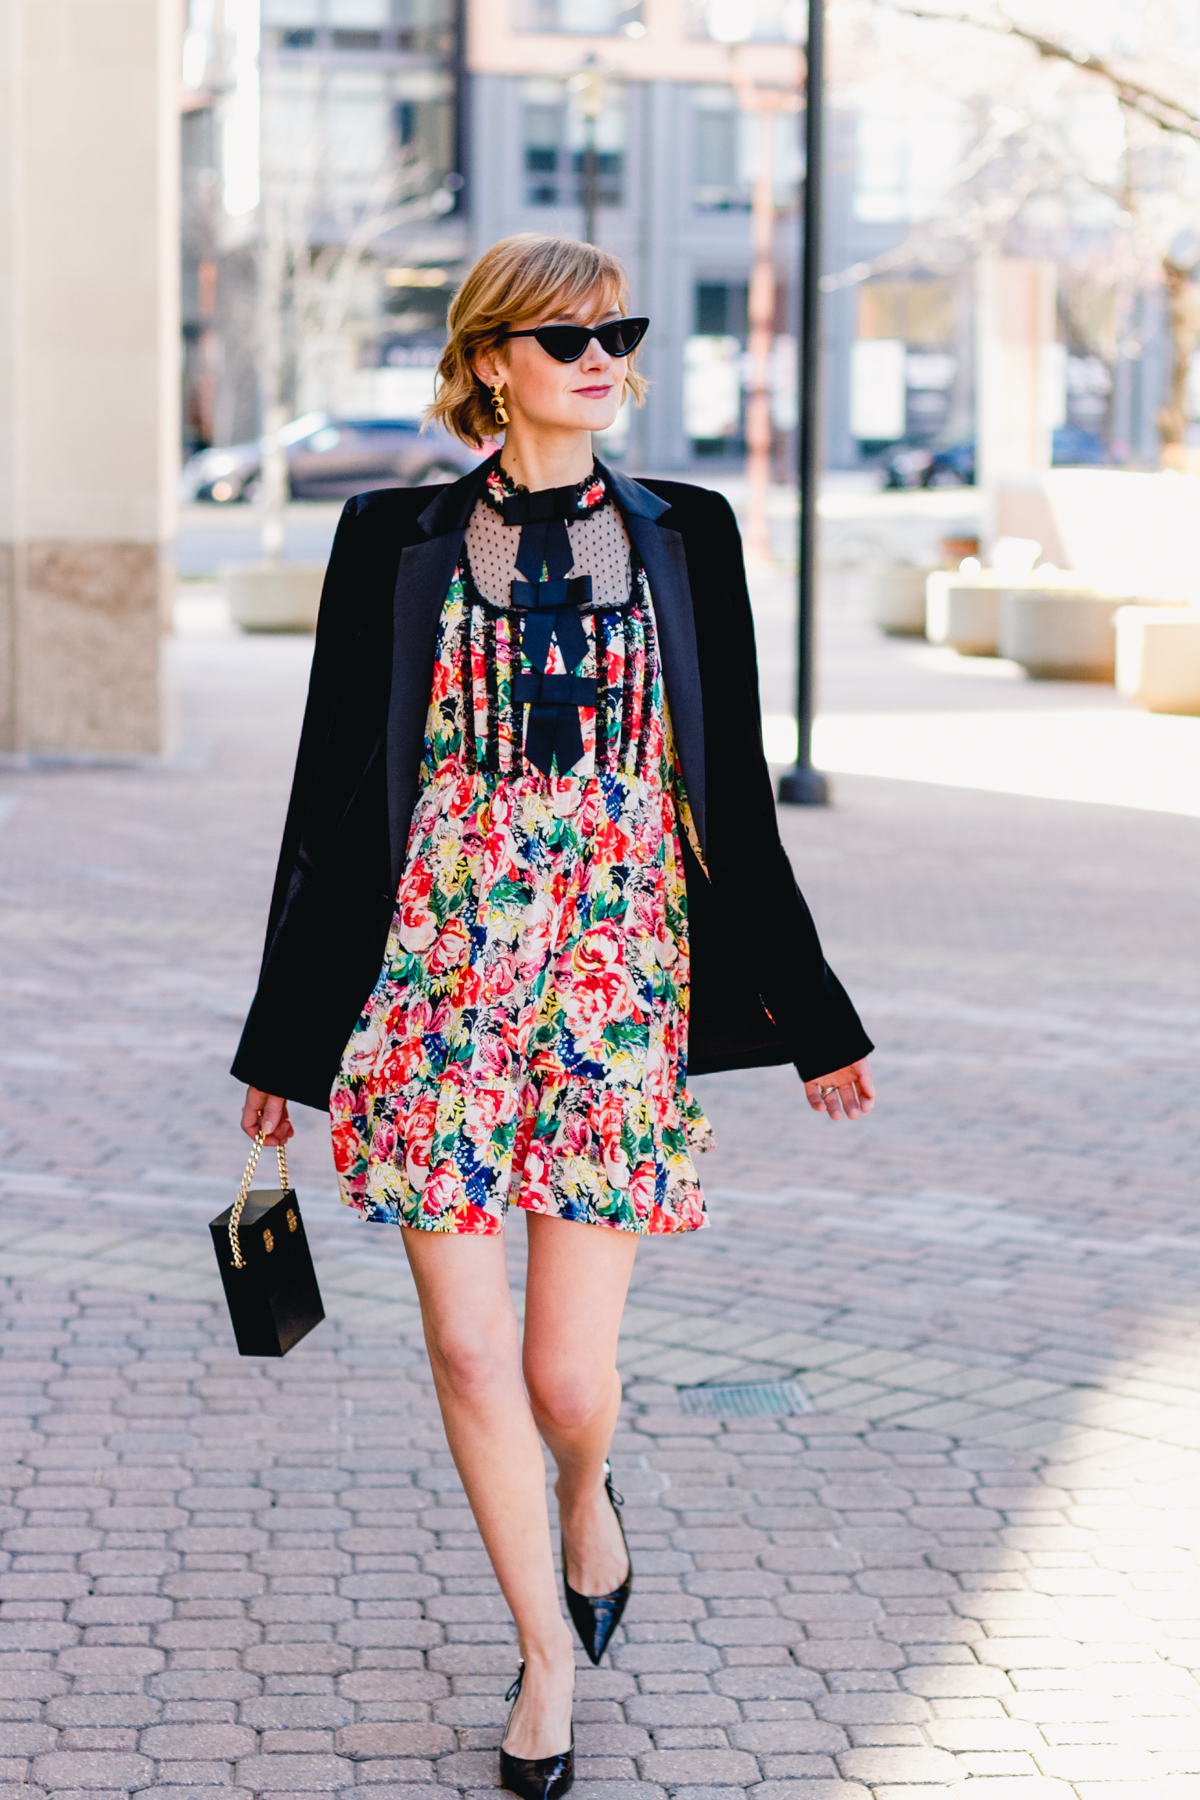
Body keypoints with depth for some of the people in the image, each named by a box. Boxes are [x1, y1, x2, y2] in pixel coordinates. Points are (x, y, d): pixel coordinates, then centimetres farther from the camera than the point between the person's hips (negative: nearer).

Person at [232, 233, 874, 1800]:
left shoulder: (684, 539, 8)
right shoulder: (397, 542, 4)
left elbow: (736, 794, 12)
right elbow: (335, 793, 6)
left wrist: (813, 1014, 13)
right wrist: (287, 1038, 7)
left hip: (621, 981, 0)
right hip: (440, 974, 0)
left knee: (568, 1377, -1)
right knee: (468, 1349, -1)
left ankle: (587, 1503, 36)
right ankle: (546, 1649, 21)